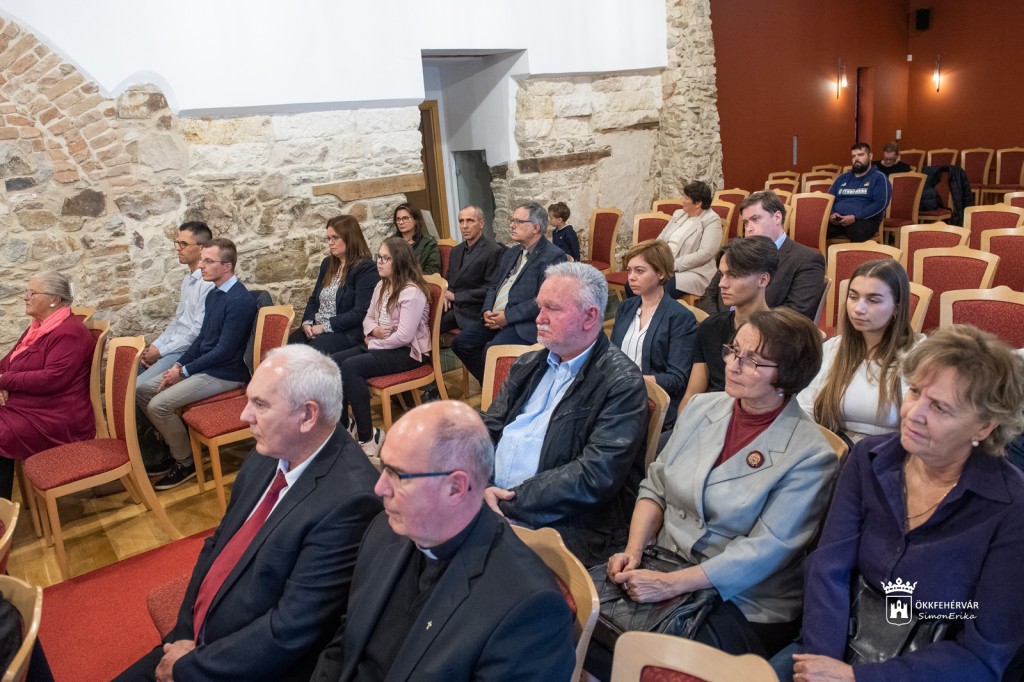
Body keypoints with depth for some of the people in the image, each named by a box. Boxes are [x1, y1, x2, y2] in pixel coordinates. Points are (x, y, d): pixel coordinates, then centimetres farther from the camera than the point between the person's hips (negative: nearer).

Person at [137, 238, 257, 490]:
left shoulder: (239, 301, -20)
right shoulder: (213, 294, 9)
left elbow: (225, 350, -22)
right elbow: (202, 337, 16)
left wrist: (184, 371, -15)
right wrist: (178, 365, 2)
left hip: (225, 374, -9)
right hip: (203, 366, 9)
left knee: (159, 405, -18)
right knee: (142, 391, 6)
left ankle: (185, 463, 1)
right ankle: (172, 445, 18)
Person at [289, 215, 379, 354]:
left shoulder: (365, 268, -8)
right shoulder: (327, 263, 18)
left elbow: (361, 312, -16)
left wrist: (325, 327, -15)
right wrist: (307, 322, 1)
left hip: (346, 332, -7)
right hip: (315, 329, 7)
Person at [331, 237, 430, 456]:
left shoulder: (412, 292, -18)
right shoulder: (381, 286, 12)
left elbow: (404, 336, -24)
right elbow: (368, 317, 17)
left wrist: (372, 343, -12)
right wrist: (373, 331, -7)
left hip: (408, 351, -9)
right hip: (379, 344, 9)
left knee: (350, 367, -28)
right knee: (332, 362, -8)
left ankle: (368, 436, -20)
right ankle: (342, 425, 4)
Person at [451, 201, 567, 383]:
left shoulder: (554, 256, -8)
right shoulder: (511, 253, 20)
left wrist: (508, 316, -18)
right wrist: (488, 310, 1)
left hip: (525, 323, -8)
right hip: (496, 318, 9)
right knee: (461, 342, -5)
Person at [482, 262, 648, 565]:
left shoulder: (622, 383, -7)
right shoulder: (528, 366, 16)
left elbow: (596, 476, -16)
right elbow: (486, 431, 11)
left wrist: (508, 503, -16)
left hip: (563, 525, -6)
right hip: (485, 500, 7)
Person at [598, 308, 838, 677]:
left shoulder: (809, 455, -14)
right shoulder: (703, 407, 3)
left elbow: (764, 550, -18)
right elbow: (655, 487, 7)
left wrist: (669, 585, -22)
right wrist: (633, 551, -9)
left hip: (743, 604, -4)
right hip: (662, 564, 5)